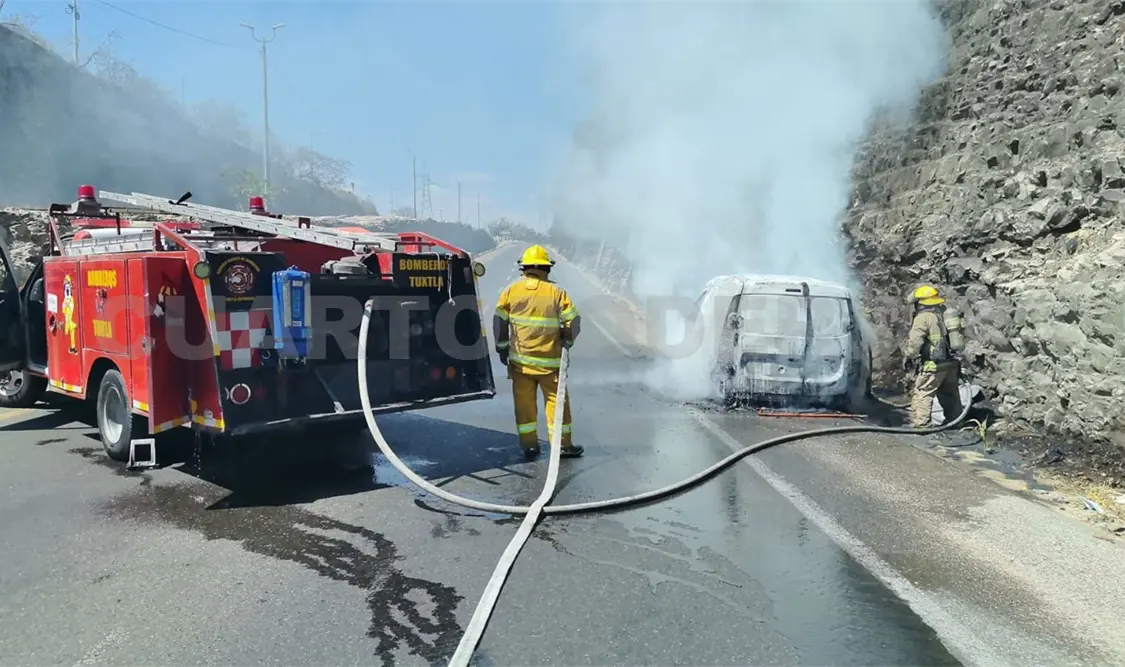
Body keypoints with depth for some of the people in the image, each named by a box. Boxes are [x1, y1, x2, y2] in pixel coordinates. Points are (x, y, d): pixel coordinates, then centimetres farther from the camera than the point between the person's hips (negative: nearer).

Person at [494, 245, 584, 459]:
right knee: (556, 400, 7)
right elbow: (573, 321, -5)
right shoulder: (556, 292, -7)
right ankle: (563, 445, 13)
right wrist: (566, 342, 12)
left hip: (519, 359, 2)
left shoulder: (510, 291, -1)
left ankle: (529, 444, 14)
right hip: (549, 360, -2)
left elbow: (499, 321, 1)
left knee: (524, 401, 10)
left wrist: (502, 348, 12)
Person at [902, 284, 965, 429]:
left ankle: (920, 425, -13)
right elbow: (960, 340, 21)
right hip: (951, 364, 9)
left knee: (921, 395, -7)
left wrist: (907, 357, -7)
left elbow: (914, 341, -19)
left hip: (933, 365, -9)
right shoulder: (946, 315, 15)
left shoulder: (923, 317, -12)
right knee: (950, 395, 21)